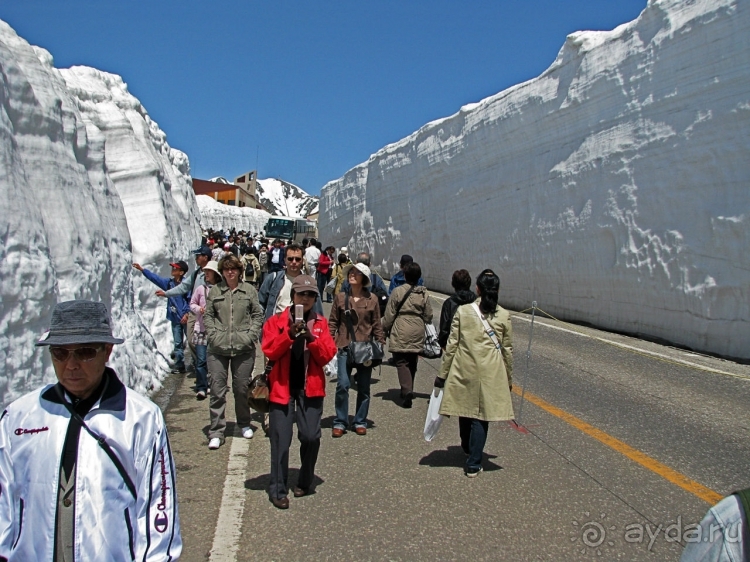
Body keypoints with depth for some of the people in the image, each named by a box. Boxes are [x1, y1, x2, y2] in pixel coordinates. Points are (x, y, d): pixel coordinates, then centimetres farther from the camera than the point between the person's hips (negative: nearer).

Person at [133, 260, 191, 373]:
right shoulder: (169, 282, 8)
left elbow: (190, 300, -10)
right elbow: (155, 278, 14)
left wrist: (187, 314, -14)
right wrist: (142, 269, 13)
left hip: (186, 318, -6)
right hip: (175, 318, 6)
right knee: (177, 343, 10)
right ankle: (179, 365, 16)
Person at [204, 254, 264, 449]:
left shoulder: (249, 290, 5)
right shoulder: (215, 291, 7)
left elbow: (258, 315, 5)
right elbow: (207, 315, 8)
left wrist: (251, 335, -6)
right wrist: (213, 335, -5)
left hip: (243, 348, 0)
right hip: (218, 348, 0)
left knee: (242, 388, 10)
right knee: (217, 390, 1)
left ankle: (244, 424, 31)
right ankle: (216, 432, 9)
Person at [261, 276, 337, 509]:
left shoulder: (320, 323, 8)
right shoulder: (276, 321, 4)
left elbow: (328, 354, -2)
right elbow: (269, 350, -8)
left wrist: (312, 338, -17)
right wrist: (289, 334, -21)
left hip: (310, 387, 1)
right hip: (282, 386, -1)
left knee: (311, 436, -4)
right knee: (281, 439, -1)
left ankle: (305, 482, 20)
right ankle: (278, 490, 12)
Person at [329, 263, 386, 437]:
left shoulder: (372, 299, 1)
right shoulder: (341, 297, 2)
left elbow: (377, 325, 5)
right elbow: (333, 322, 5)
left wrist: (381, 344, 1)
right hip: (345, 347, 0)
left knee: (364, 387, 8)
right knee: (342, 385, -7)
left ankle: (360, 422, 22)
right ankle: (340, 422, 7)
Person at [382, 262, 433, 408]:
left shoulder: (397, 292, -8)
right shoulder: (424, 293, 2)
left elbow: (389, 315, -5)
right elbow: (428, 315, 6)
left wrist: (386, 329, 9)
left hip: (401, 333, -4)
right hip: (417, 333, 4)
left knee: (401, 362, -2)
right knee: (412, 362, 16)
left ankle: (407, 390, -19)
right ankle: (408, 390, 27)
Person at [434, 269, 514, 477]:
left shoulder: (462, 311, -6)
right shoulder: (504, 316, -4)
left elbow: (451, 345, -4)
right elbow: (508, 350, 3)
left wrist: (442, 374, 4)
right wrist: (509, 378, 14)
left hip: (463, 372, 1)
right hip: (491, 375, 0)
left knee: (465, 412, 19)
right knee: (481, 418, 6)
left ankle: (467, 450, 40)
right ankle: (473, 464, 8)